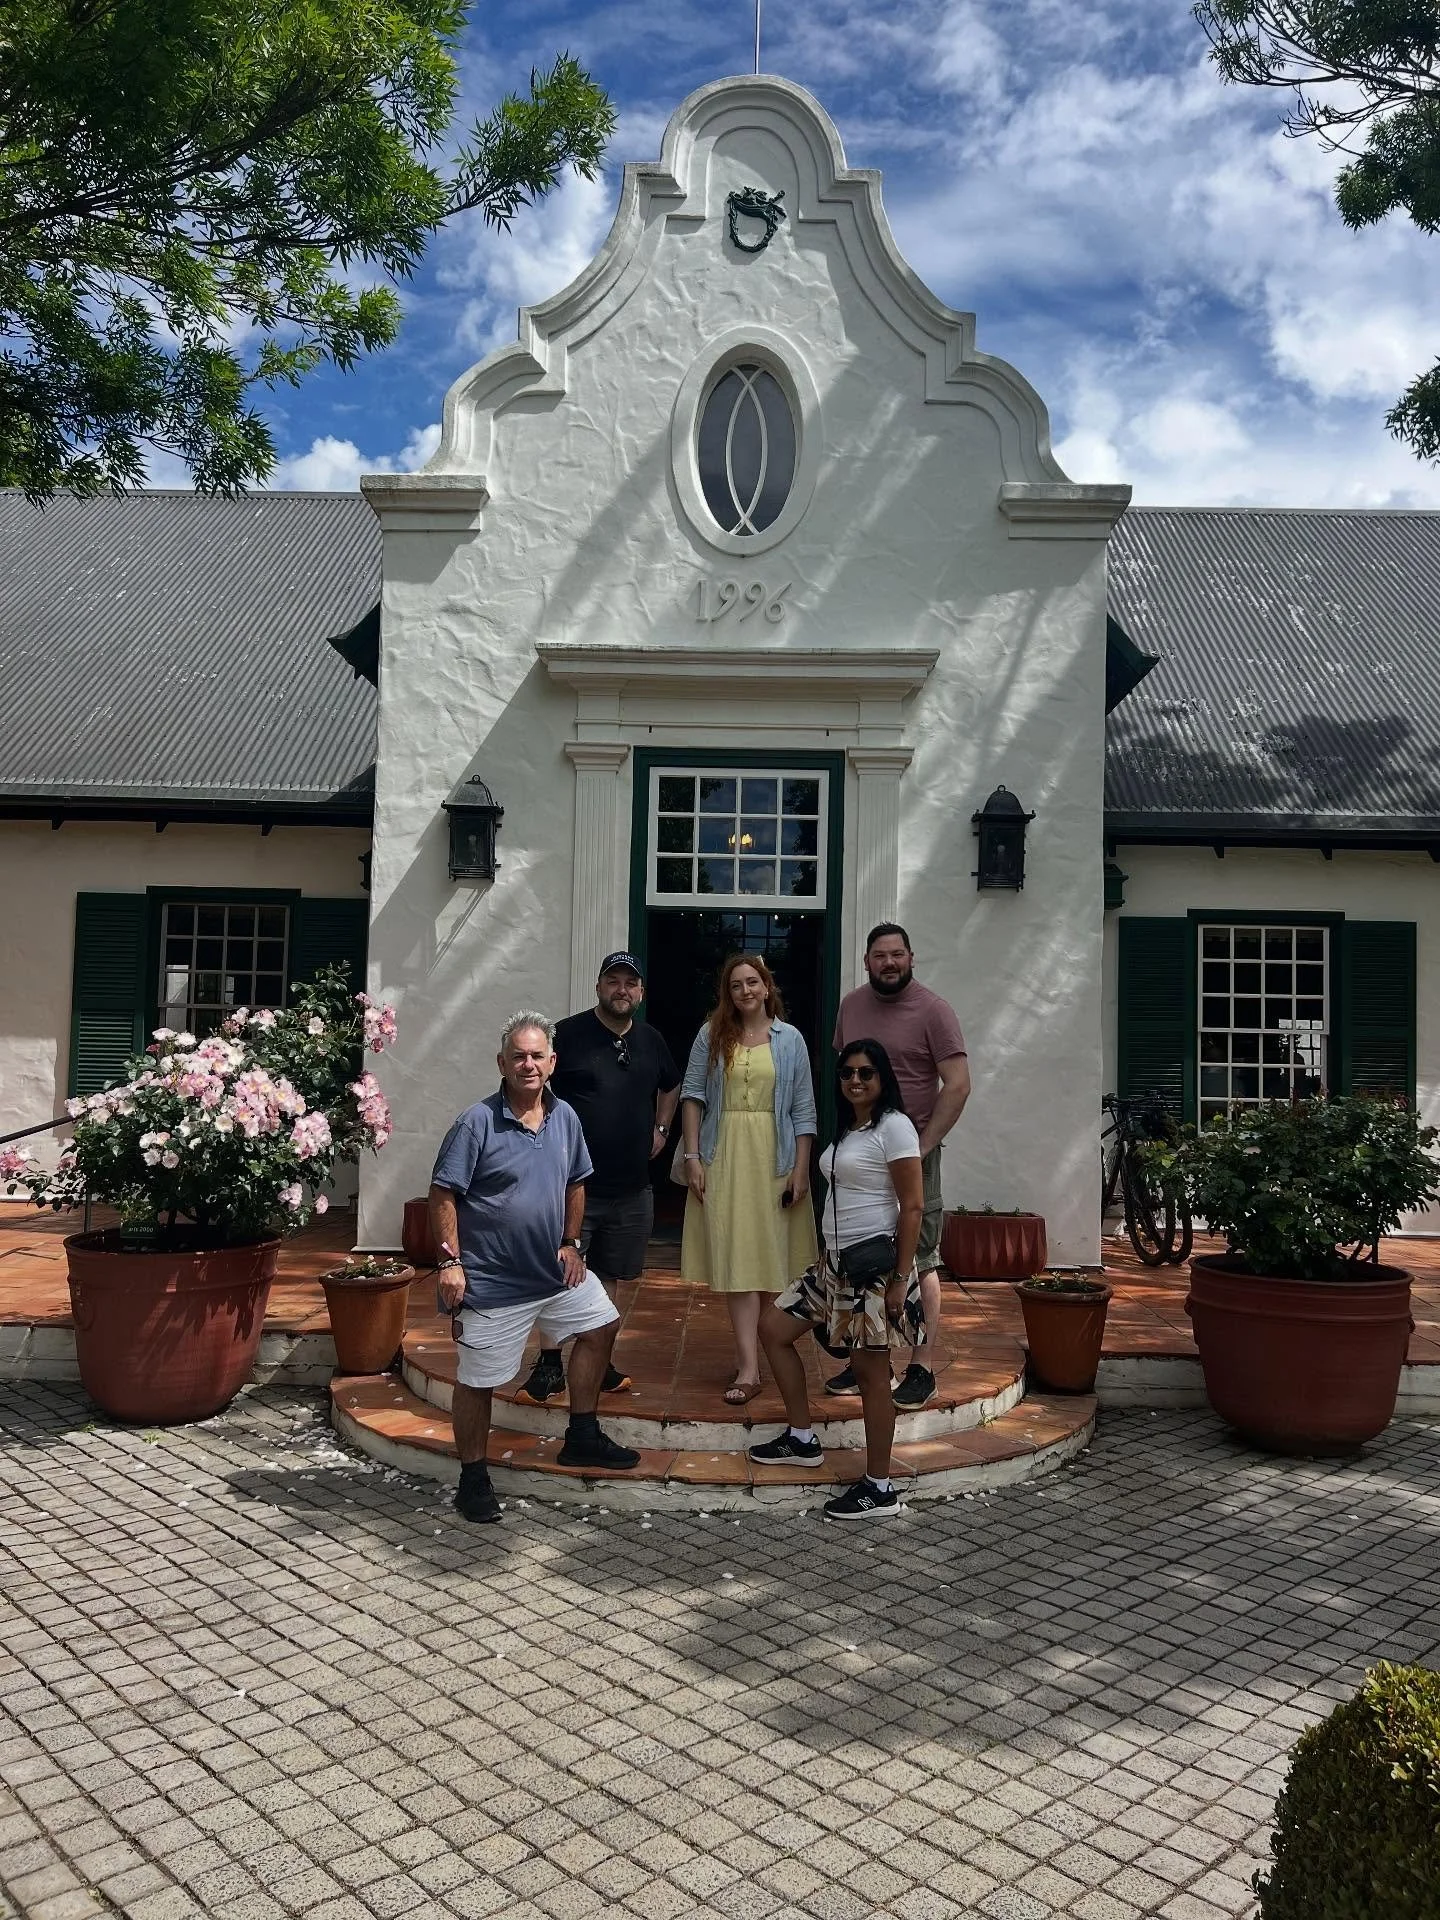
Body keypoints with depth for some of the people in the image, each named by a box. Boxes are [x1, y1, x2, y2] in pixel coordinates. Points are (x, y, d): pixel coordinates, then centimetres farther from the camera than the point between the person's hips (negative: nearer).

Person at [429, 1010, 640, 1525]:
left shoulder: (565, 1117, 2)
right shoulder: (478, 1122, -17)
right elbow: (443, 1195, -15)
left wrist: (571, 1244, 6)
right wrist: (450, 1261, -19)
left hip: (555, 1269, 7)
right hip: (491, 1280, -7)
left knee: (599, 1326, 15)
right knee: (477, 1381, 3)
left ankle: (581, 1437, 31)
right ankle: (473, 1478, 22)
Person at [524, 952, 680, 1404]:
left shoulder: (651, 1041, 9)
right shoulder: (568, 1035, -8)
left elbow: (671, 1087, 28)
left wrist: (661, 1129, 16)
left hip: (631, 1188, 5)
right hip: (572, 1184, -4)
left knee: (607, 1277, 14)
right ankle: (550, 1366, 11)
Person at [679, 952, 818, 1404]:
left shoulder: (789, 1039, 3)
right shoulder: (712, 1035, 4)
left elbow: (803, 1109, 2)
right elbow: (692, 1095, 3)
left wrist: (801, 1168, -3)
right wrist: (692, 1156, -4)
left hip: (773, 1158, 0)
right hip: (725, 1157, 0)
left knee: (768, 1255, 5)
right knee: (735, 1258, -3)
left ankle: (749, 1356, 20)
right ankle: (749, 1367, -1)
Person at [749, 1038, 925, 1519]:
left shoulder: (893, 1126, -11)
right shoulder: (847, 1130, 16)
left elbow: (913, 1207, -15)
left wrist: (900, 1278, -18)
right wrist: (835, 1258, 16)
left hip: (875, 1264, -10)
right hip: (837, 1261, 10)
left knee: (870, 1371, -3)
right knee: (772, 1326, 13)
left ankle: (879, 1489, 8)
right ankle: (802, 1439, 23)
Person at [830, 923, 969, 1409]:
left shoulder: (932, 1010, -8)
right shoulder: (851, 1005, 9)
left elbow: (958, 1084, -12)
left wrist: (922, 1147, -15)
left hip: (911, 1153, -6)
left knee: (918, 1264, 1)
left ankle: (920, 1371, 9)